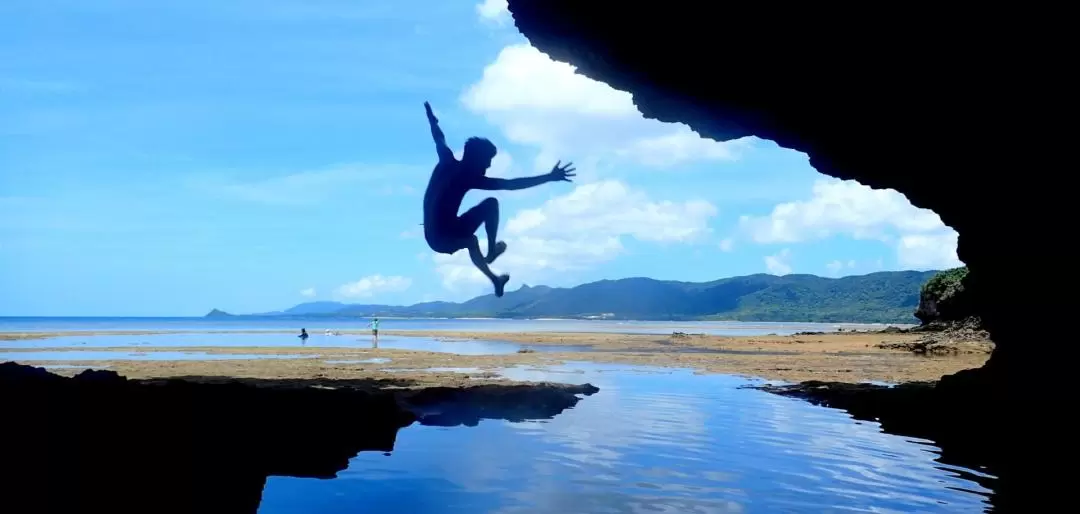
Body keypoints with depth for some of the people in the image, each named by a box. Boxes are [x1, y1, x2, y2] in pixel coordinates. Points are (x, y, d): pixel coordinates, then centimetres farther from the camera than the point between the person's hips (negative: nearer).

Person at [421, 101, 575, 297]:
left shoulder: (448, 163, 7)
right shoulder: (469, 176, -12)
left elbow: (440, 140, 29)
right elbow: (510, 184, -18)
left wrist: (432, 118, 50)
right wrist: (549, 177, -19)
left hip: (433, 238, 8)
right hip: (446, 237, -8)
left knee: (470, 240, 38)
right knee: (491, 203, -2)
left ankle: (495, 279, 46)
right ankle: (492, 250, 7)